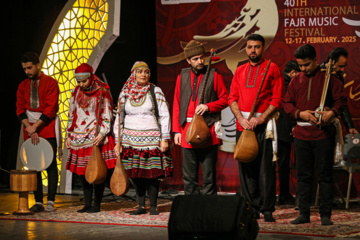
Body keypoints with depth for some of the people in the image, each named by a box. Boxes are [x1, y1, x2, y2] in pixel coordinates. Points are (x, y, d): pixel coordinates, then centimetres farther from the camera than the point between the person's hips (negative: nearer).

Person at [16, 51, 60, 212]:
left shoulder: (50, 83, -2)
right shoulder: (23, 86, 11)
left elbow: (51, 108, -9)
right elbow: (20, 109, 5)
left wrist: (35, 126, -15)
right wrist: (29, 127, -10)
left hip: (47, 129, -4)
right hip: (30, 130, 4)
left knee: (50, 166, -5)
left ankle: (50, 202, -4)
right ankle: (38, 202, 6)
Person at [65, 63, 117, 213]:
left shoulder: (102, 92, -6)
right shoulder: (76, 92, 10)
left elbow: (107, 117, -6)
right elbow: (71, 115, 18)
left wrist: (102, 134, -19)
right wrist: (69, 136, 14)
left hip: (96, 139, -5)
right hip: (79, 138, 5)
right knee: (82, 172, 7)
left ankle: (96, 205, 3)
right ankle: (87, 204, 16)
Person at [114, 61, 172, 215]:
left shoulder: (155, 91, 2)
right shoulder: (125, 93, 8)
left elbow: (164, 116, 0)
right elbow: (119, 118, 12)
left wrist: (164, 139, -7)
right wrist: (118, 142, 8)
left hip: (151, 138, -2)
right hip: (131, 139, 2)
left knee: (152, 173, -4)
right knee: (135, 174, 1)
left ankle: (153, 206, 5)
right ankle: (141, 206, 11)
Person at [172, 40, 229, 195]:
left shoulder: (214, 75, 2)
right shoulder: (182, 77, 10)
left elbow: (225, 98, 5)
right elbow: (176, 106, 12)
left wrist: (208, 106, -12)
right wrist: (176, 130, 6)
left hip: (208, 129, -3)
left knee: (208, 175, 0)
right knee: (189, 177, 7)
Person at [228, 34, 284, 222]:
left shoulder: (272, 68, 3)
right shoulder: (240, 71, 17)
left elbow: (277, 99, -3)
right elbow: (232, 98, 12)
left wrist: (260, 118, -13)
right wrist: (241, 119, -5)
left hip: (263, 124, -4)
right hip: (243, 125, 4)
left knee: (265, 169, -6)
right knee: (246, 168, 3)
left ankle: (267, 210, -2)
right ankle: (251, 208, 10)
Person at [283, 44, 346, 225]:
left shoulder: (328, 77, 1)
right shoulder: (296, 80, 11)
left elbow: (340, 99, 1)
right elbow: (287, 103, 11)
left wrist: (332, 112, -19)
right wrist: (300, 113, -8)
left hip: (323, 133, -3)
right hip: (301, 134, 4)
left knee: (325, 175, 0)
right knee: (303, 175, 6)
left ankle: (325, 214, 5)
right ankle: (304, 213, 12)